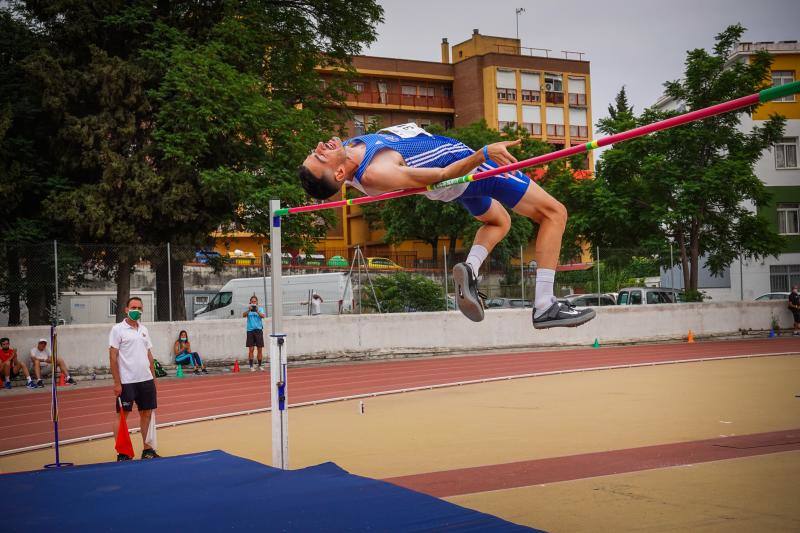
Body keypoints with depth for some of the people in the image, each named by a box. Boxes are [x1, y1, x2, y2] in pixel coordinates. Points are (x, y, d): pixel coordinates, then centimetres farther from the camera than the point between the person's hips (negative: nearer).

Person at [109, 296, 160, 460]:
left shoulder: (144, 330, 13)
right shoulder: (118, 329, -6)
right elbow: (113, 358, -9)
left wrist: (153, 378, 14)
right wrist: (117, 383, -14)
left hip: (146, 380, 6)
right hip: (126, 382, -6)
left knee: (146, 413, 10)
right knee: (122, 415, 0)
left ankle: (147, 449, 19)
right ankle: (121, 454, 4)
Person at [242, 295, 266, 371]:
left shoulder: (260, 308, 4)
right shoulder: (248, 309, 5)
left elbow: (263, 316, -13)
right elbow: (243, 315, -12)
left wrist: (257, 311, -30)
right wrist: (248, 310, -30)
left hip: (258, 330, 0)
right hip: (250, 330, 0)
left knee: (260, 349, 3)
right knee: (251, 349, -1)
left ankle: (260, 365, 14)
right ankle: (251, 366, 5)